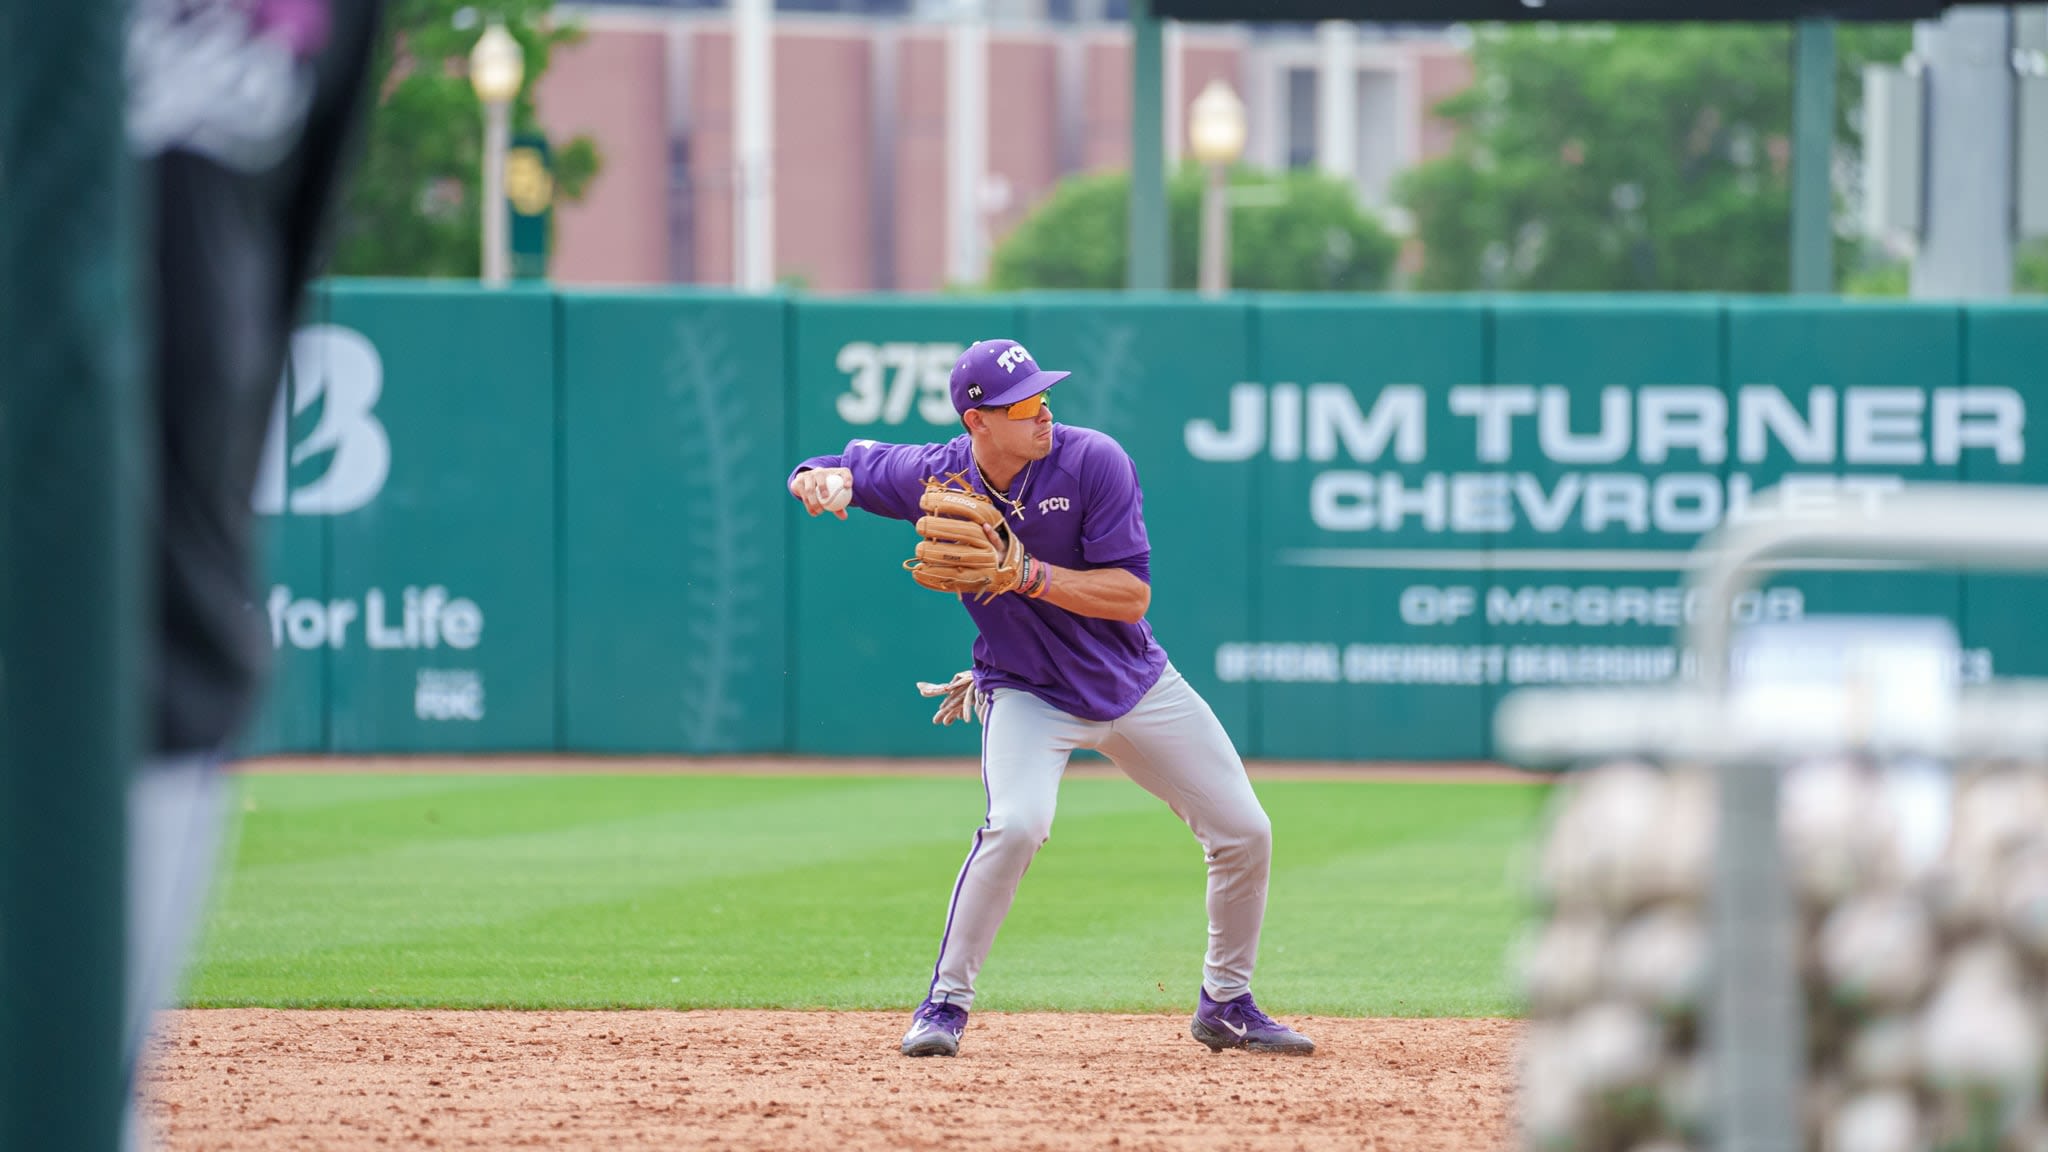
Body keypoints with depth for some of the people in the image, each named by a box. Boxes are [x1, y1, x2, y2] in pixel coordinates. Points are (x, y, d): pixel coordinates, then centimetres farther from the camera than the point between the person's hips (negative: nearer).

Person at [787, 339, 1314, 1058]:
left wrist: (1027, 575, -32)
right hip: (1026, 694, -2)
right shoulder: (938, 475, -14)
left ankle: (1226, 1005, 23)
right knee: (1017, 824, -30)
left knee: (1245, 834, 1)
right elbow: (829, 473, 2)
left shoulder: (1093, 462, -19)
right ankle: (946, 1002, -14)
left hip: (1135, 685, 2)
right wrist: (823, 480, -23)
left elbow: (1133, 595, -21)